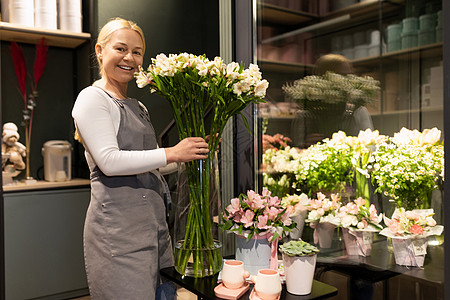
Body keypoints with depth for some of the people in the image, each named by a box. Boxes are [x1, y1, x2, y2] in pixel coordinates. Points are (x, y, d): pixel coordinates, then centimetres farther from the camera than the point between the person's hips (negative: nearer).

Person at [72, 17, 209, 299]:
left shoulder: (138, 106, 21)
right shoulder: (92, 98, -5)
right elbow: (109, 162, -17)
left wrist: (193, 152, 15)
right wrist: (171, 153, -16)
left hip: (153, 220, 8)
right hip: (118, 224, -8)